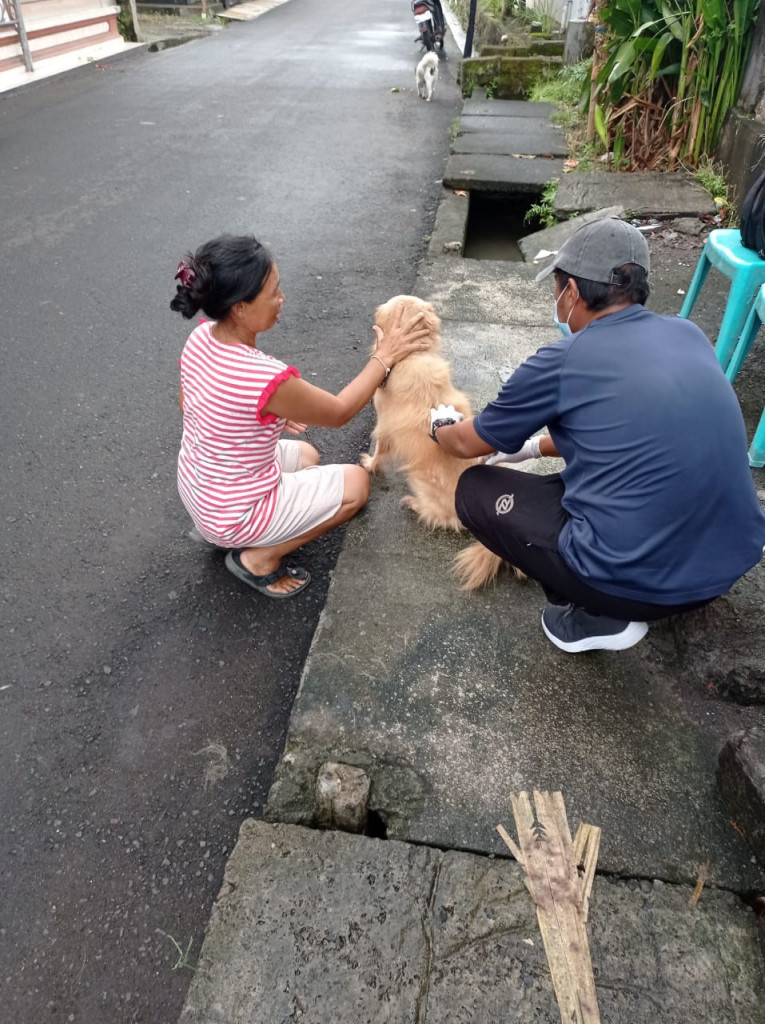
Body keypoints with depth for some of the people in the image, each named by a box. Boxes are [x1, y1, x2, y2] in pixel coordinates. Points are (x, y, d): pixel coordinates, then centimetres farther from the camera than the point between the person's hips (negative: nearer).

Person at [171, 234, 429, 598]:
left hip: (196, 486, 8)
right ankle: (259, 559, 4)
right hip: (231, 511, -8)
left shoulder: (200, 338, -11)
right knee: (356, 483, 2)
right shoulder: (268, 379, -35)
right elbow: (339, 412, -16)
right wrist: (384, 357, -7)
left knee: (306, 456, 27)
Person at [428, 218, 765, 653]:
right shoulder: (689, 334, 7)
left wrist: (441, 426, 29)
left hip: (639, 580, -7)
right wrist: (537, 446, 31)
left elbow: (469, 445, 6)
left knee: (475, 490, 8)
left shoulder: (561, 361, -10)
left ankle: (600, 616, 5)